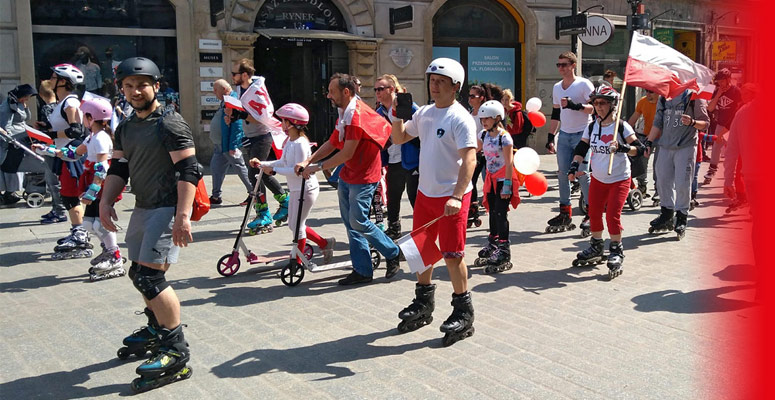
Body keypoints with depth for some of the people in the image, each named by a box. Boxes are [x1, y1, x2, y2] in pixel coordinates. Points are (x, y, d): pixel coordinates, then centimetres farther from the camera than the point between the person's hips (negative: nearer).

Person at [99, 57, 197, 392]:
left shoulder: (170, 123, -12)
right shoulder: (125, 128, 14)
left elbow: (188, 170, -18)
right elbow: (119, 168, 16)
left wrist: (182, 215, -26)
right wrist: (106, 201, 0)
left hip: (168, 209, -9)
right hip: (142, 209, 9)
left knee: (150, 277, -16)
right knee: (138, 273, 19)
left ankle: (176, 353, -8)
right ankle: (156, 329, 41)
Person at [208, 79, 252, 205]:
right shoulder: (225, 102, 12)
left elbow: (237, 126, -24)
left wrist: (233, 146, -25)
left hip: (229, 145, -10)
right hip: (220, 145, 10)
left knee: (241, 168, -1)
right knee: (216, 167, 12)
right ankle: (216, 196, 20)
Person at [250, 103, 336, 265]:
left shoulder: (300, 144, -22)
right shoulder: (290, 141, 8)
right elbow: (283, 162, 13)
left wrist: (274, 170, -23)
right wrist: (261, 164, 7)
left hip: (306, 189, -10)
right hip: (296, 189, 10)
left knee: (297, 225, -1)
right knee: (294, 224, 16)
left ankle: (298, 261, 14)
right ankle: (325, 243, 28)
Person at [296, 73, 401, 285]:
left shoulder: (357, 114, -20)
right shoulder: (344, 114, 12)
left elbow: (347, 153, -23)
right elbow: (332, 143, 11)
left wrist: (318, 167, -17)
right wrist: (308, 161, -1)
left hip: (363, 177, -10)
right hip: (348, 176, 10)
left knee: (358, 222, -8)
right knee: (350, 223, 9)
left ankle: (393, 253, 13)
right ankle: (362, 270, 16)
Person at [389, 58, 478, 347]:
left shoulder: (460, 118, -14)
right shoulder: (425, 113, 9)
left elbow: (470, 160, -22)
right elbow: (398, 139, 18)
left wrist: (457, 197, -32)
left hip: (451, 196, -8)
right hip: (425, 193, 8)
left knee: (452, 255, -2)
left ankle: (463, 314, 14)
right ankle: (423, 306, 34)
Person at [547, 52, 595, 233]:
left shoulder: (584, 84, -5)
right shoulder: (557, 87, 15)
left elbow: (595, 108, -13)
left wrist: (575, 105, -26)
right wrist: (551, 137, 17)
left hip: (582, 134, -6)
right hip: (564, 135, 6)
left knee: (583, 174, -9)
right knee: (563, 174, 4)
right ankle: (565, 213, 11)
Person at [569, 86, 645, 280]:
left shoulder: (622, 126, -11)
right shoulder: (591, 127, 3)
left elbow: (640, 149, -14)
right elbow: (581, 149, 4)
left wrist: (623, 148, -32)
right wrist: (574, 166, -12)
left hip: (619, 180, -5)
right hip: (597, 179, 5)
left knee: (612, 215, -12)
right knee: (594, 214, 10)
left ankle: (617, 253, 4)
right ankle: (596, 249, 29)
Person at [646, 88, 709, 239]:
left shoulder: (694, 97, -2)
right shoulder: (663, 99, 14)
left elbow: (705, 123, -4)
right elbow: (657, 123, 18)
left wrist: (692, 122, -24)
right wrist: (649, 142, 11)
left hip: (686, 147, -5)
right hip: (665, 146, 5)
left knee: (682, 183, -7)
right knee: (663, 181, 6)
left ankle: (681, 219, 5)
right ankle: (666, 217, 19)